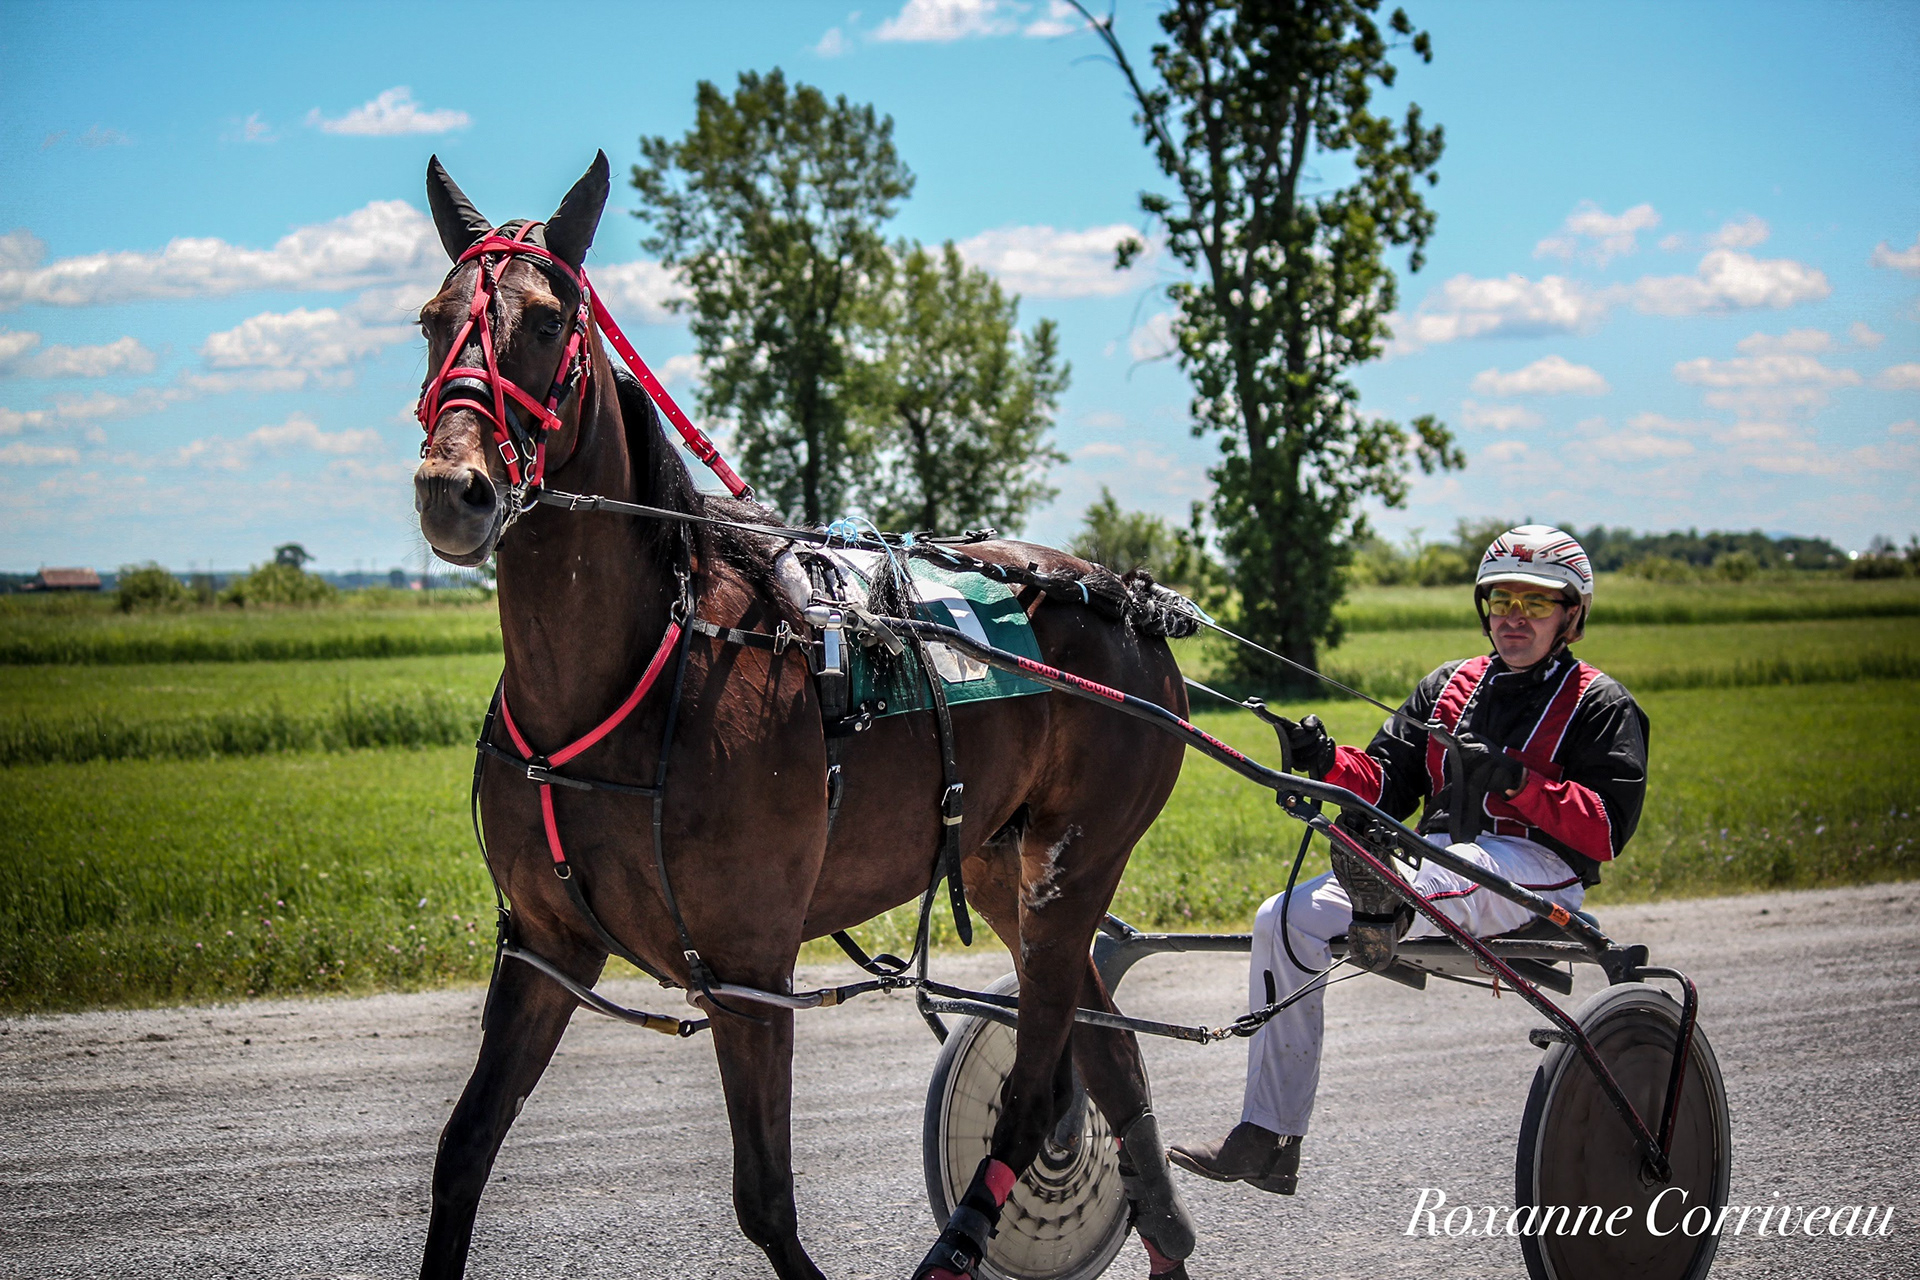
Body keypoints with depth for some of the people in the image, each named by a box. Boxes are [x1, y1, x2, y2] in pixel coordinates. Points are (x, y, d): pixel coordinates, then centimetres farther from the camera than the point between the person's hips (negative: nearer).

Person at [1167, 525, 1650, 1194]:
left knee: (1447, 874, -38)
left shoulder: (1600, 705, 9)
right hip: (1434, 864, 3)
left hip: (1535, 864, -3)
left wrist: (1515, 780, -19)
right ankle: (1267, 1139, -19)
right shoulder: (1449, 687, 25)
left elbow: (1606, 829, -5)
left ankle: (1389, 910, -71)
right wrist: (1330, 765, -7)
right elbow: (1386, 784, 15)